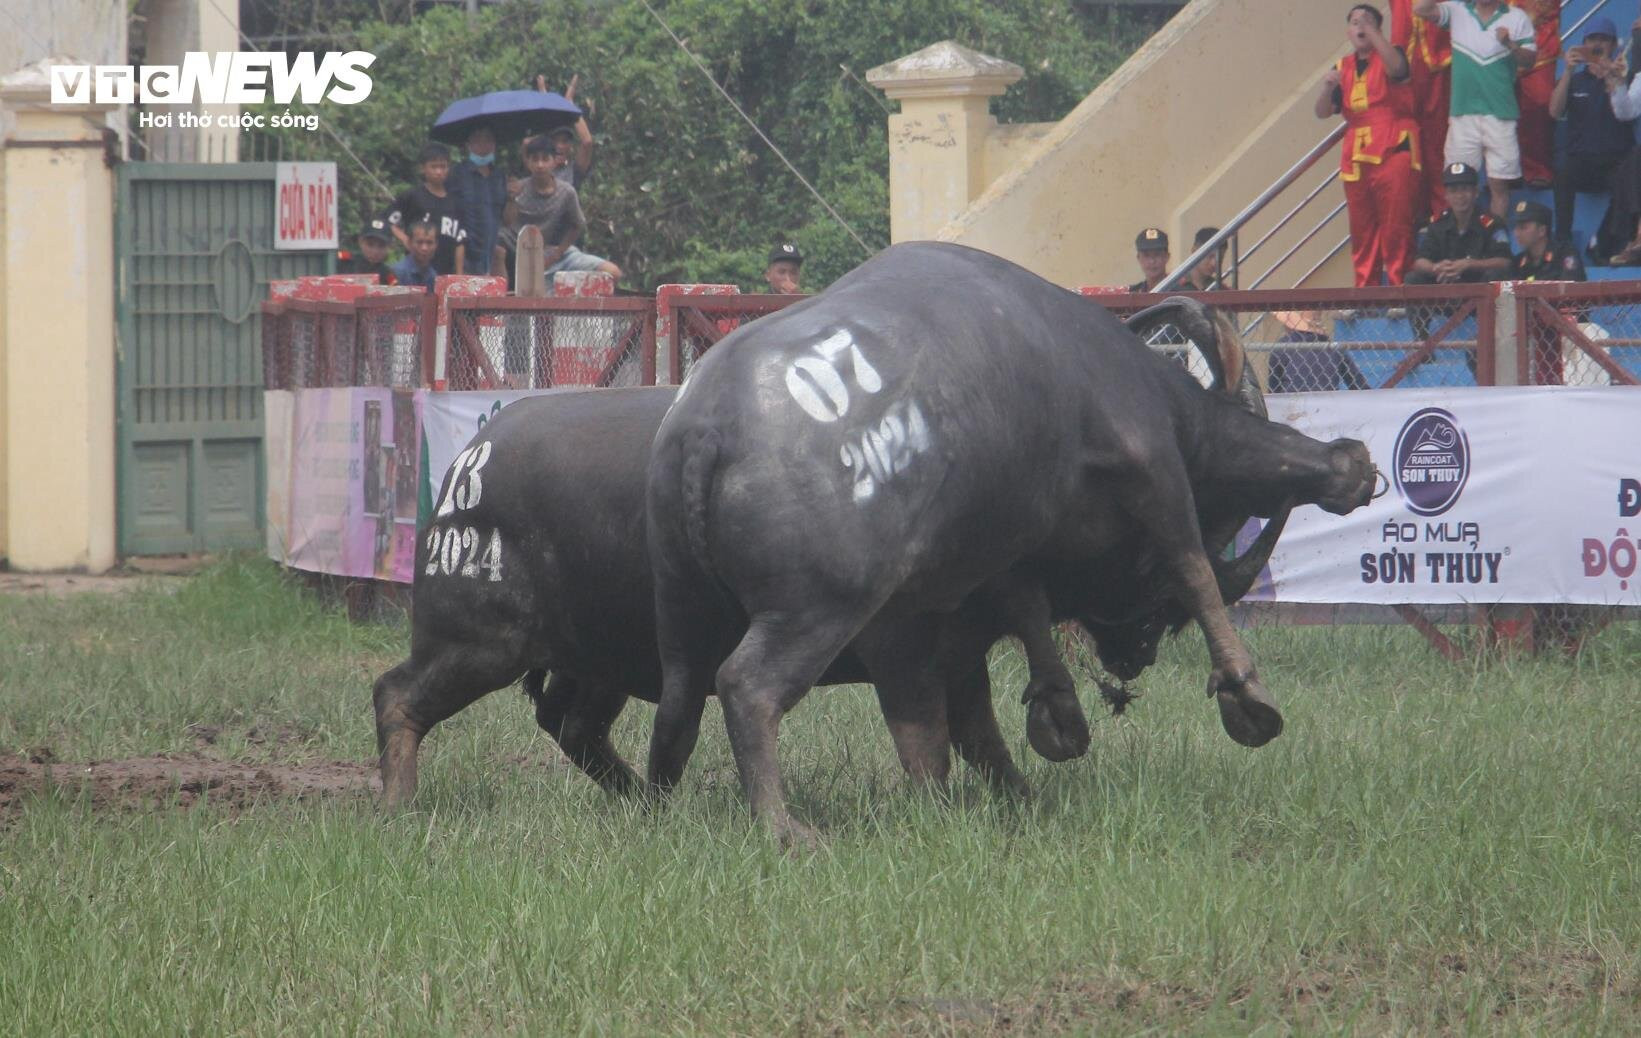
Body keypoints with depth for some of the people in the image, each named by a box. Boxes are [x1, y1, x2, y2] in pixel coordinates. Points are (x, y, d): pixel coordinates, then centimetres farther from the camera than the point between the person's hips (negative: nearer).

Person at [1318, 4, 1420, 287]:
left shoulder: (1389, 56, 3)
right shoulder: (1343, 68, 16)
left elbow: (1395, 67, -23)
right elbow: (1323, 112, 11)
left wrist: (1371, 30, -23)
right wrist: (1327, 88, -10)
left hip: (1394, 153, -5)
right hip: (1356, 157, 5)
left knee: (1396, 226, -10)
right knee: (1362, 230, 4)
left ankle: (1399, 283, -10)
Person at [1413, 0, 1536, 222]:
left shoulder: (1517, 18, 3)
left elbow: (1529, 61, 0)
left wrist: (1510, 45, -20)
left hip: (1500, 114, -1)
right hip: (1462, 112, 1)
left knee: (1499, 184, 2)